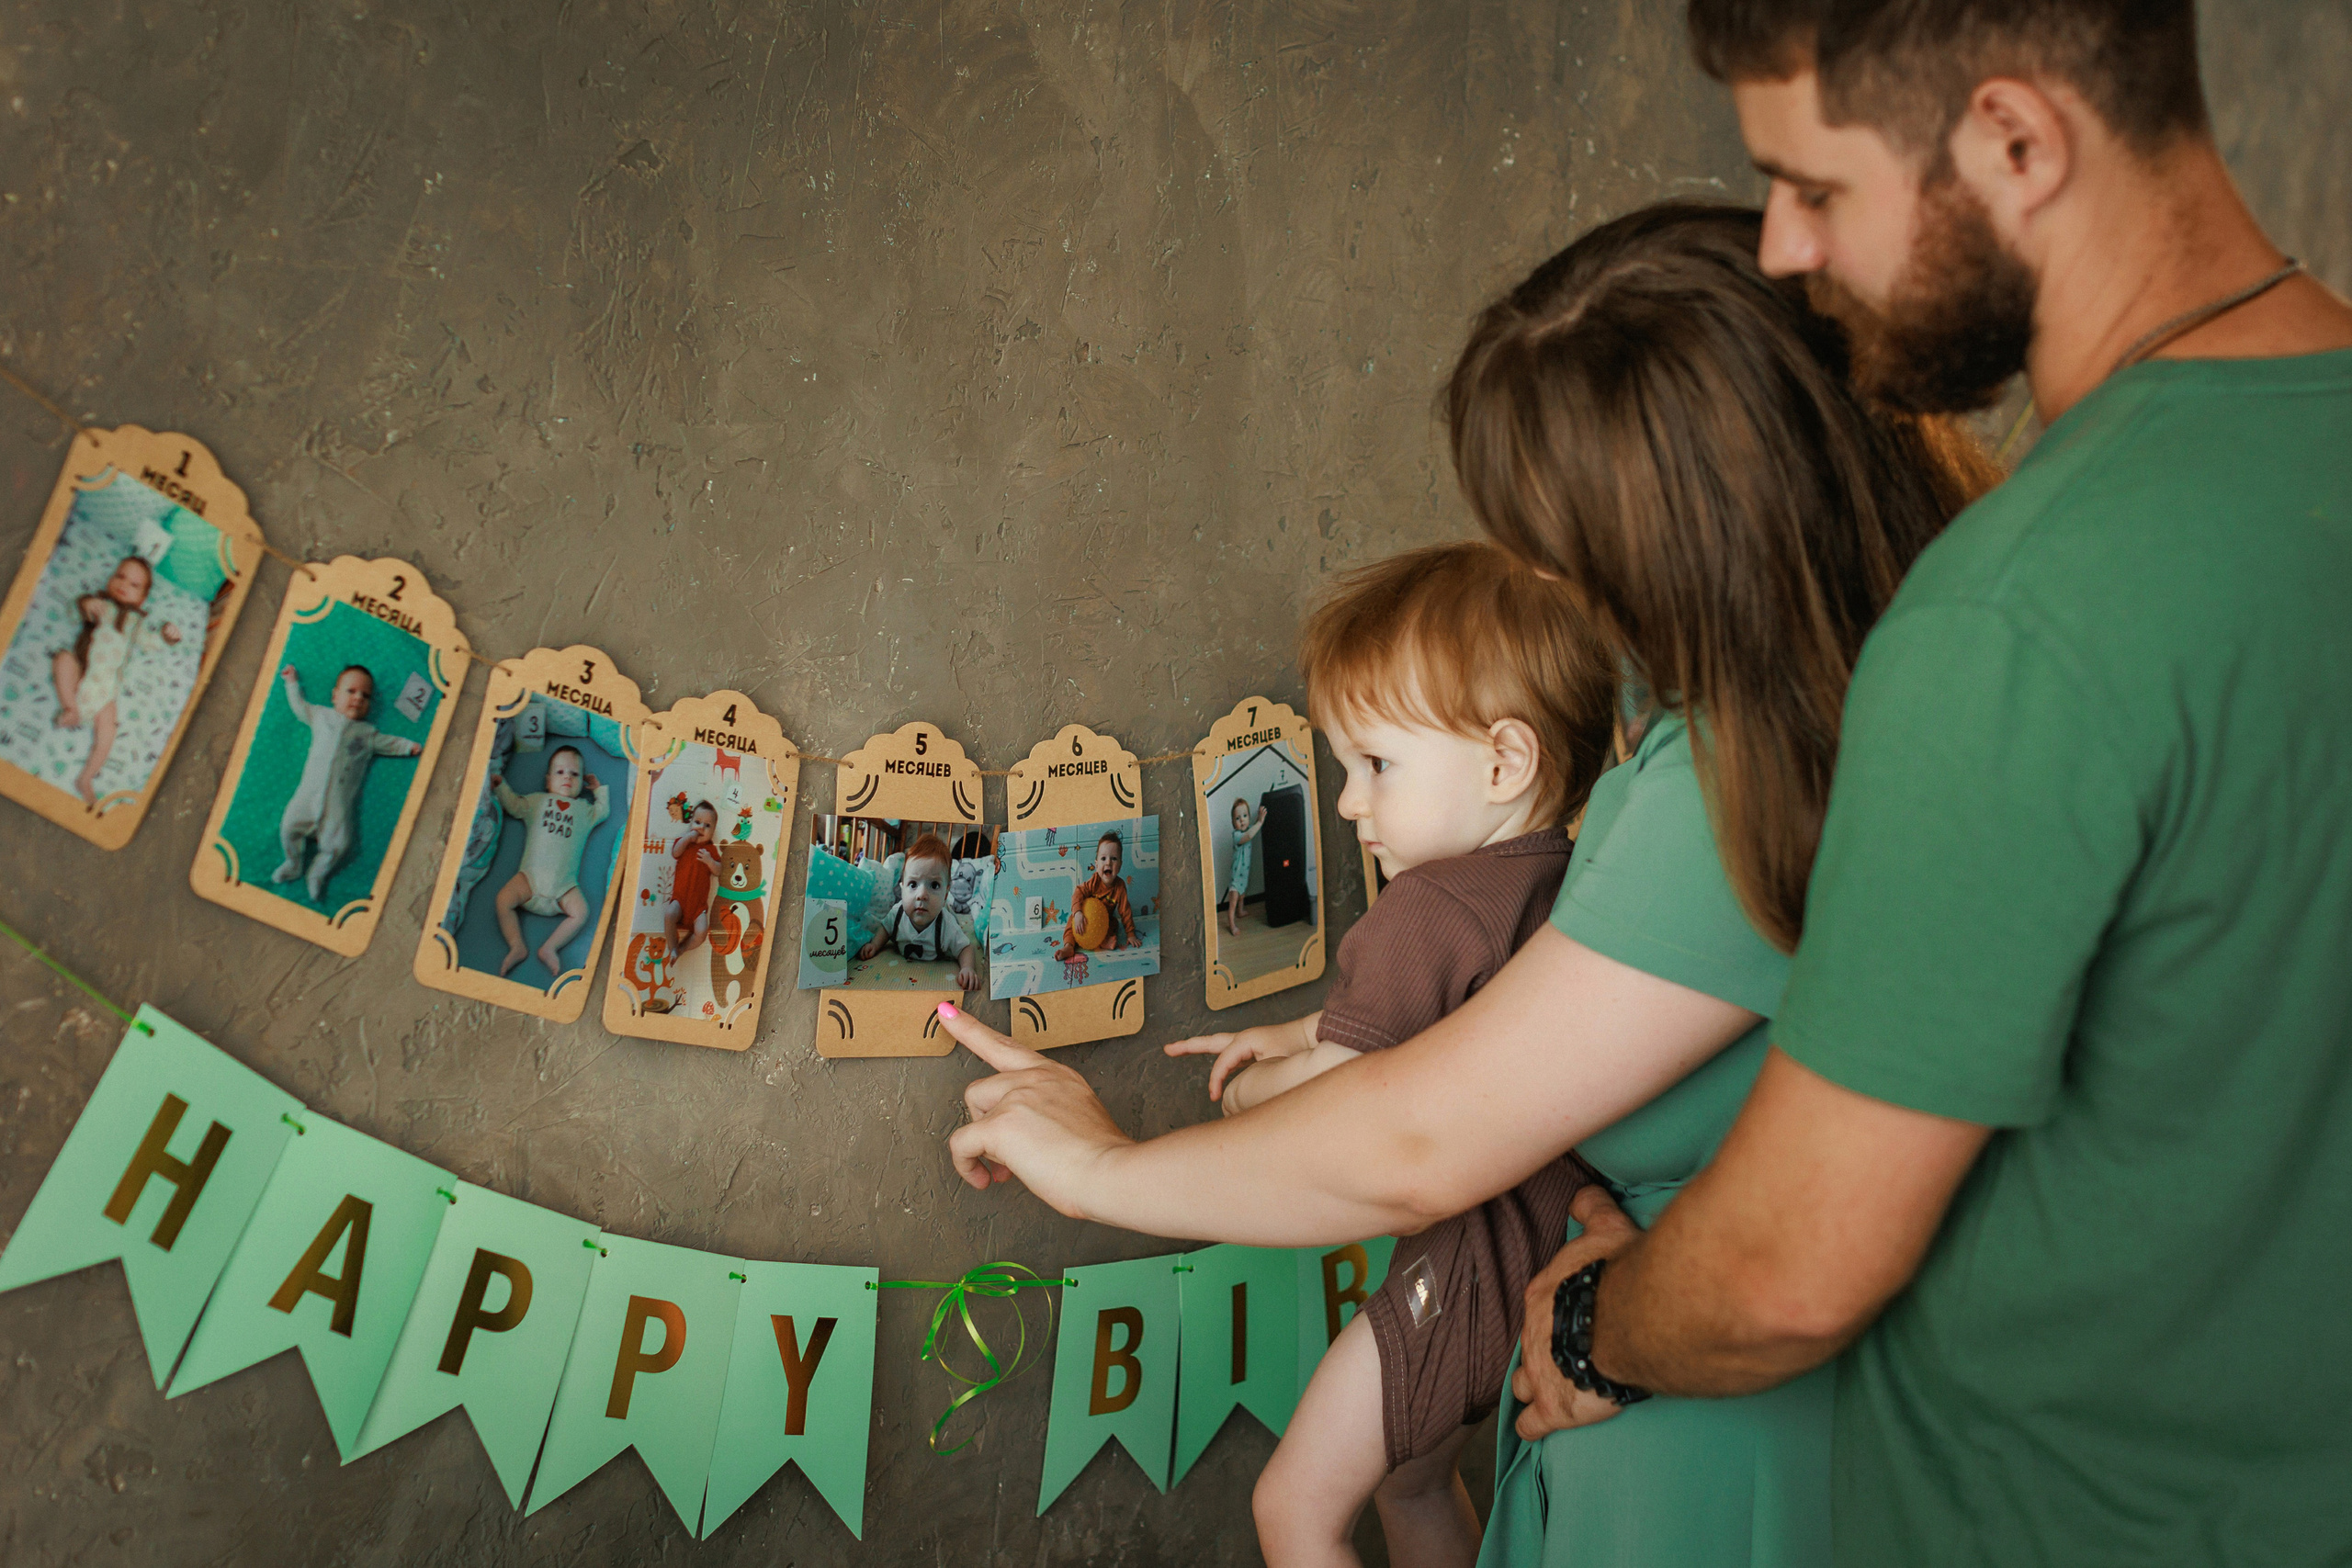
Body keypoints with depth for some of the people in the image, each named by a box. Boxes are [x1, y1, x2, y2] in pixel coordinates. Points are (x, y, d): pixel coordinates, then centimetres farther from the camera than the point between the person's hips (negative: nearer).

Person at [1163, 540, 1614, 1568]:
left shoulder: (1426, 909, -25)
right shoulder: (1566, 885, 3)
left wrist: (1251, 1089, 0)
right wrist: (1293, 1037, 17)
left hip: (1472, 1267, -10)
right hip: (1550, 1249, 10)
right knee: (1409, 1482, 28)